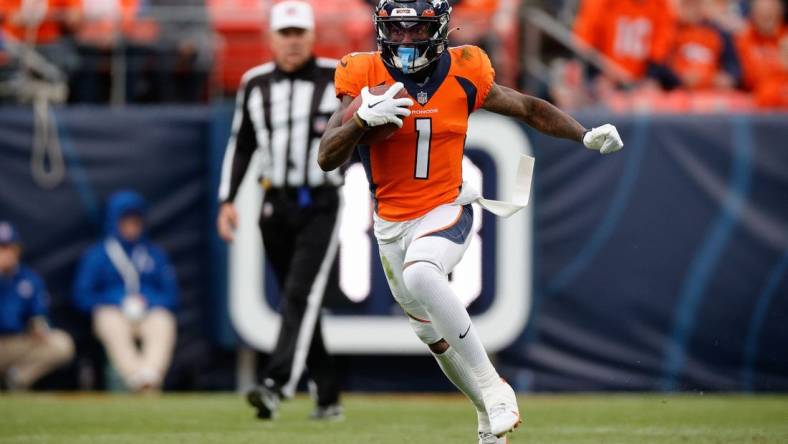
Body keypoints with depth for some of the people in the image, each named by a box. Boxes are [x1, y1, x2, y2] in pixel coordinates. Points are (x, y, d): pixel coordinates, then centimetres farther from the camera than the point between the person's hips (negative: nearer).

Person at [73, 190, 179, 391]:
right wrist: (122, 304, -5)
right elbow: (82, 296, 8)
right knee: (115, 329, -38)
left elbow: (171, 295, 15)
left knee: (162, 326, -35)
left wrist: (147, 302, -7)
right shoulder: (97, 255, 17)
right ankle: (134, 374, -64)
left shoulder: (155, 254, 23)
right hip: (112, 311, -1)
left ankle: (151, 372, -64)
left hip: (152, 310, 1)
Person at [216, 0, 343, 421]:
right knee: (295, 303, 7)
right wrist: (227, 200, 6)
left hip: (320, 205, -4)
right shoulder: (255, 84, 7)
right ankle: (328, 397, 16)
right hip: (276, 205, 4)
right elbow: (240, 146, 13)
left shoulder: (337, 79, -2)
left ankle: (275, 386, -29)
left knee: (301, 296, -17)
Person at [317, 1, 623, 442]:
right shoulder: (365, 78, -10)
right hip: (391, 224, 3)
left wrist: (587, 136, -7)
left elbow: (529, 108, 6)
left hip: (446, 211, -3)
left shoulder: (463, 76, -8)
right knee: (437, 335, 14)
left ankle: (494, 389, -28)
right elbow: (327, 159, -14)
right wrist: (364, 119, -32)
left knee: (421, 276, -35)